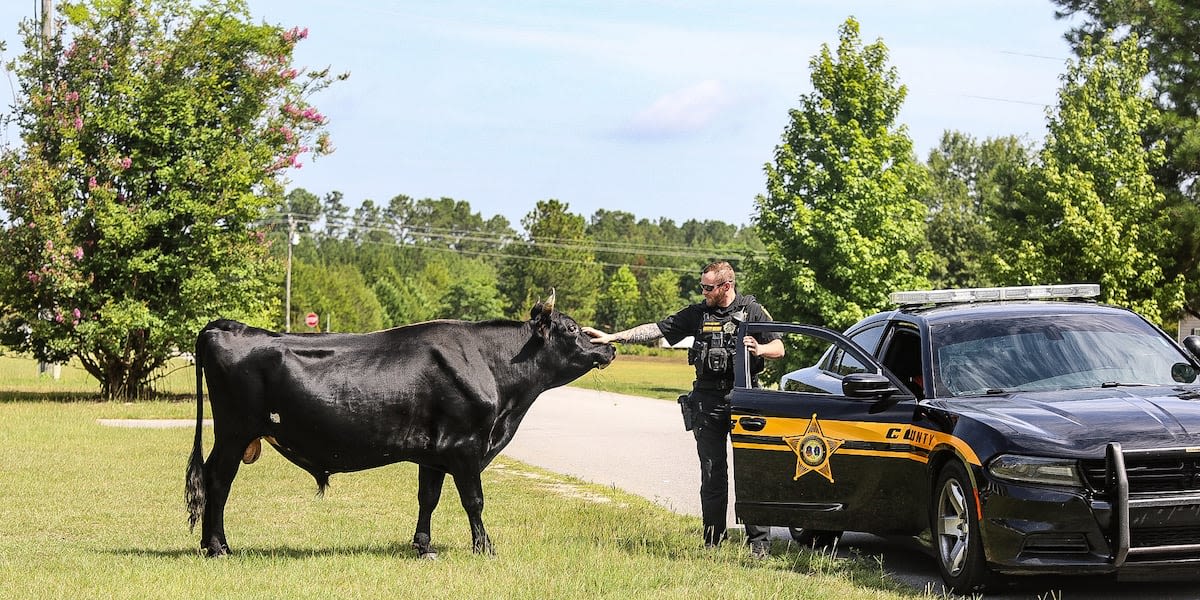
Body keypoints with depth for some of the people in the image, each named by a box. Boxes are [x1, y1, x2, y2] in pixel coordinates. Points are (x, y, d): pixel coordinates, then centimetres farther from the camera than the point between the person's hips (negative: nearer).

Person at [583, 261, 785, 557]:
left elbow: (778, 348, 4)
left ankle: (758, 539, -4)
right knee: (712, 473, 4)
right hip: (708, 402, 3)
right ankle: (713, 538, 10)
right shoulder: (697, 314, 11)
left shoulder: (752, 311, 3)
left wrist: (759, 349, -19)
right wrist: (611, 337, 4)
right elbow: (655, 329, 9)